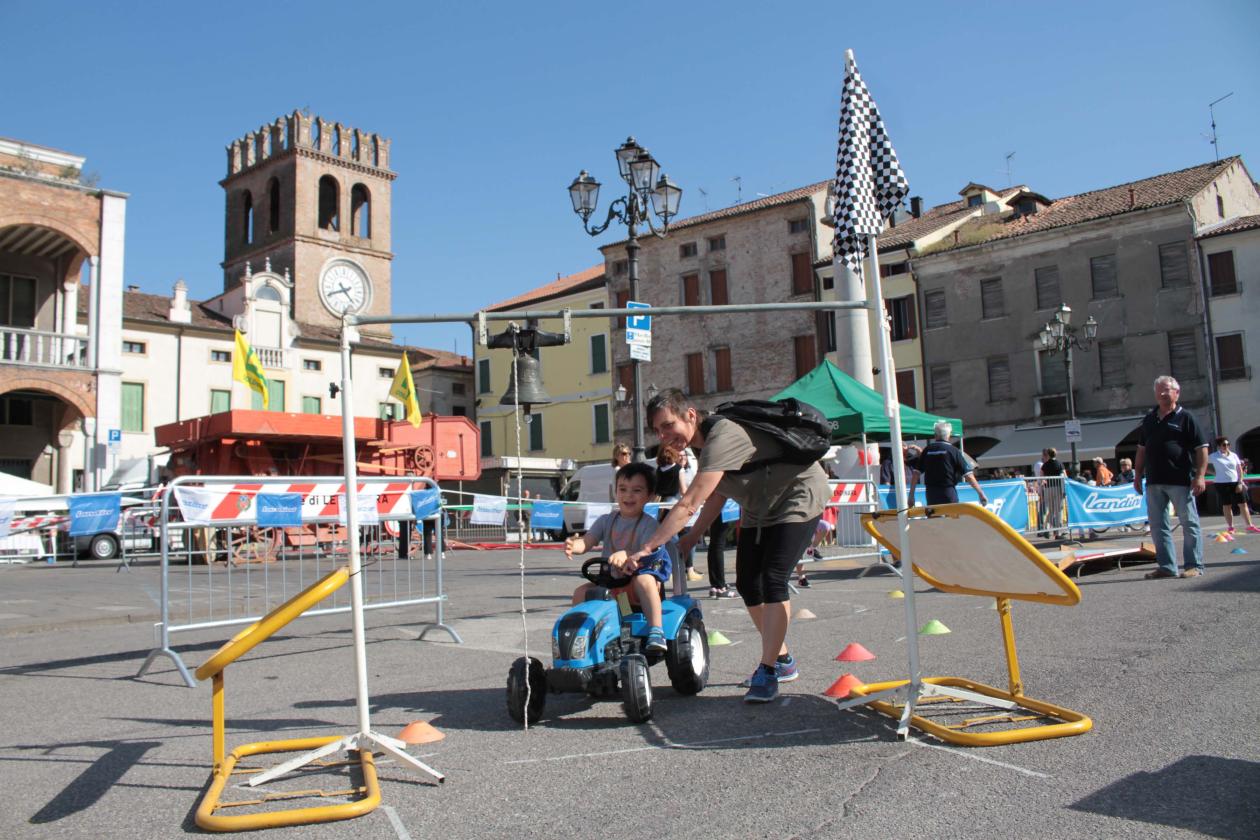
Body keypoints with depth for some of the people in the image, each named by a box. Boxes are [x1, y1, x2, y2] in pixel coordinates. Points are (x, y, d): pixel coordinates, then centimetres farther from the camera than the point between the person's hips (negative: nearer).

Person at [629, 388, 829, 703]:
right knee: (748, 583, 5)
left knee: (772, 580, -19)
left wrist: (646, 548, -35)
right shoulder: (705, 441, -2)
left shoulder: (723, 437, -32)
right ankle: (783, 661, 21)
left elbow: (688, 505, -36)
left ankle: (767, 671, -9)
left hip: (798, 499, -9)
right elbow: (716, 498, 10)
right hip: (759, 509, 9)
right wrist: (686, 543, 5)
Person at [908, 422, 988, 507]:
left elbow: (916, 473, 2)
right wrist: (981, 493, -4)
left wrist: (911, 495, 7)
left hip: (931, 492, 3)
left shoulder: (927, 450, 4)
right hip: (948, 492, -3)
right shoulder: (953, 450, -5)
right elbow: (968, 474, -8)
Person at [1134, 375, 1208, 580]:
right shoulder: (1149, 419, 14)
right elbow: (1142, 449, 20)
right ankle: (1166, 566, 15)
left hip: (1180, 480, -6)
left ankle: (1194, 566, 9)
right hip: (1154, 482, 6)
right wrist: (1138, 475, 16)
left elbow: (1201, 448, -7)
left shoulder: (1185, 418, -3)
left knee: (1189, 523, 2)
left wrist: (1199, 476, -15)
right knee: (1157, 525, 8)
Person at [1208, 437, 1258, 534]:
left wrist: (1240, 483, -2)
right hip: (1221, 484, -2)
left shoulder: (1233, 455, 6)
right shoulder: (1213, 456, -1)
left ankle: (1250, 526, 8)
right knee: (1226, 506, 2)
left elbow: (1239, 470, 7)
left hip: (1235, 483, 2)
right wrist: (1213, 472, 1)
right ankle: (1230, 527, 10)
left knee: (1243, 504, 2)